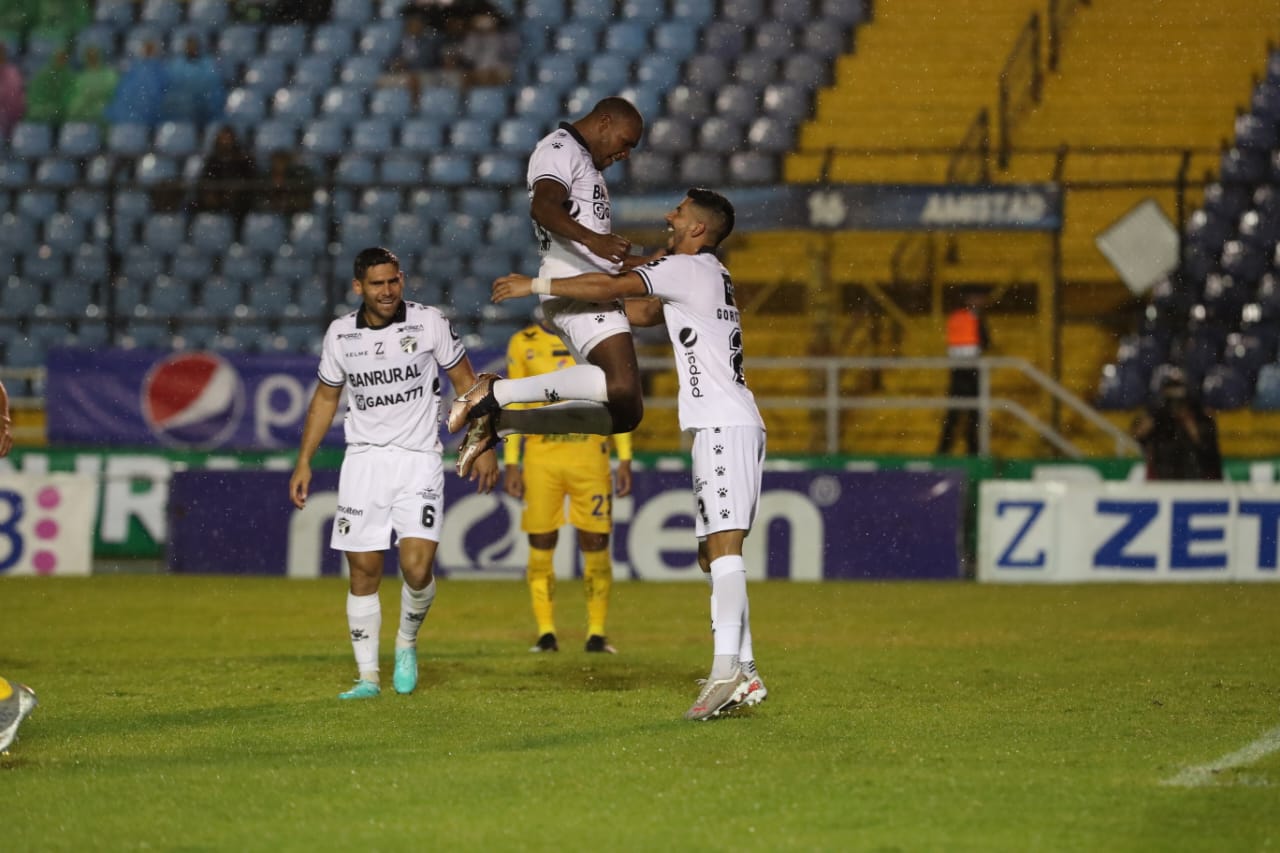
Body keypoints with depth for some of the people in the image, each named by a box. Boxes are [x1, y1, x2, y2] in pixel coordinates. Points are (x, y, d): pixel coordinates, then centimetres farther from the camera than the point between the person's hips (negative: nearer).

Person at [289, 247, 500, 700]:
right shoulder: (341, 334, 2)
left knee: (417, 568, -15)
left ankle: (407, 643, 14)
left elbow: (465, 382, 4)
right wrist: (304, 461, 11)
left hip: (418, 459, -2)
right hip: (363, 460, 2)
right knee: (363, 573, 0)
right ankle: (368, 676, 8)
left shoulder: (429, 322, -5)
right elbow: (325, 397, 15)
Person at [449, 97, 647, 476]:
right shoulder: (560, 149, -1)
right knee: (621, 387, -28)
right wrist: (591, 239, -37)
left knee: (623, 413, 5)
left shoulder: (584, 162, 31)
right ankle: (495, 393, -21)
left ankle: (498, 421, 7)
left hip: (592, 286, 11)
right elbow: (543, 206, -22)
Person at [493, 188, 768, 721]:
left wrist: (536, 286, -1)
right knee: (712, 554, 10)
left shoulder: (690, 267, -6)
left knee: (724, 547, -19)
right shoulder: (704, 275, 22)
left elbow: (610, 287, -8)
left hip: (726, 424, -10)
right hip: (718, 427, 10)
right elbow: (645, 313, 28)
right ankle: (745, 676, 8)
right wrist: (568, 308, 25)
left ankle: (726, 671, -30)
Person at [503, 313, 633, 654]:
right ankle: (546, 633, 7)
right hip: (541, 457, 0)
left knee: (595, 544, -2)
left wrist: (625, 459, 2)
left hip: (589, 456, 0)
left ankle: (596, 632, 6)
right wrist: (511, 462, 3)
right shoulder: (523, 344, 7)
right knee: (541, 545, 0)